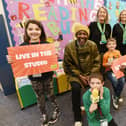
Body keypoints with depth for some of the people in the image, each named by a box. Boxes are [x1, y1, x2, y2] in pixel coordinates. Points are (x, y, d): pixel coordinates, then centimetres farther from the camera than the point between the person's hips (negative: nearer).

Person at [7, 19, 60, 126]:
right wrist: (11, 61, -18)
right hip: (33, 77, 2)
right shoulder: (22, 46, -5)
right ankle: (44, 116, 41)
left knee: (50, 94, 16)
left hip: (47, 75, -2)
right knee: (40, 97, 17)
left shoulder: (46, 44, -10)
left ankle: (56, 110, 46)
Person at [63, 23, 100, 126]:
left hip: (90, 73, 2)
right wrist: (80, 76, -13)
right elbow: (68, 65, -6)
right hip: (75, 73, -2)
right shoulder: (69, 47, -11)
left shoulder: (93, 45, -4)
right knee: (76, 88, -28)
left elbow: (96, 63, 1)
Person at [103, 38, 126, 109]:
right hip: (109, 71, -3)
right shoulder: (106, 54, -5)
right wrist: (109, 64, -16)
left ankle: (115, 97, -1)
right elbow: (104, 64, 3)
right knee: (115, 81, -28)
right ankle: (118, 96, 1)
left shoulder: (118, 52, 4)